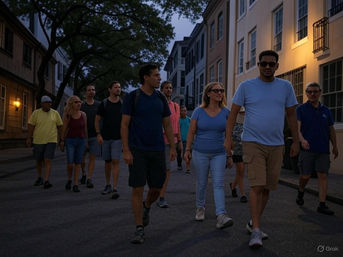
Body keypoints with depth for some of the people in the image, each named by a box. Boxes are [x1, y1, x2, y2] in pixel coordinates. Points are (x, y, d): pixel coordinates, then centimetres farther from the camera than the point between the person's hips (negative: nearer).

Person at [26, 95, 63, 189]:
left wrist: (61, 138, 4)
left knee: (47, 161, -13)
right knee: (39, 161, 13)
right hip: (38, 141, 1)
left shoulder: (55, 113, 1)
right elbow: (31, 126, -2)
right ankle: (39, 178, 34)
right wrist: (29, 138, -9)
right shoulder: (36, 113, -1)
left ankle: (46, 181, -16)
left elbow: (60, 126, 7)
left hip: (51, 141, -1)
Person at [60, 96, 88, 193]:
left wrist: (86, 141, 10)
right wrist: (62, 141, 3)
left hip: (81, 140, 2)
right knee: (70, 163, -7)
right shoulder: (67, 115, -4)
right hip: (70, 140, -2)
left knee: (78, 163, 3)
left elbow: (85, 128, 9)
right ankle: (69, 179, 21)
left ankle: (75, 184, 9)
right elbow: (64, 129, 2)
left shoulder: (83, 115, 2)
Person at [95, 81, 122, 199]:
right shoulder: (104, 103, 1)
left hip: (118, 137, -1)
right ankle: (108, 185, 25)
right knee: (107, 162, 11)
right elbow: (97, 120, 4)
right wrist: (98, 134, -7)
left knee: (115, 162, -9)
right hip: (105, 137, 1)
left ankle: (115, 189, -9)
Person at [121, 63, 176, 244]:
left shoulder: (161, 98, 10)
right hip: (137, 151, -4)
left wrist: (172, 147, 8)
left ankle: (146, 207, 41)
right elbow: (124, 124, -5)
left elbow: (167, 125, 14)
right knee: (137, 189, -4)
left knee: (156, 188, 8)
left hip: (157, 150, 4)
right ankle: (139, 229, 6)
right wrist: (126, 150, -12)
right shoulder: (132, 97, -3)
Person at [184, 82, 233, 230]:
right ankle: (200, 208, 31)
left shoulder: (226, 112, 3)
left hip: (219, 154, 1)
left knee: (218, 184, -8)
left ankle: (221, 216, -15)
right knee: (201, 183, 10)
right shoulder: (199, 111, -1)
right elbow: (191, 132, 2)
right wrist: (187, 150, -1)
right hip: (200, 153, 0)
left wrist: (230, 154, 6)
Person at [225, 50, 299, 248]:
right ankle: (256, 231, -5)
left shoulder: (285, 87, 7)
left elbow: (291, 115, 12)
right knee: (257, 186, -11)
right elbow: (233, 113, 3)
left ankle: (253, 223, 26)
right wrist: (228, 138, -4)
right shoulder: (246, 86, 0)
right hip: (253, 143, -3)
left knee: (267, 188, 9)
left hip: (276, 145, 3)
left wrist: (296, 141, 11)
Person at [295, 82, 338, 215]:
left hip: (323, 149, 3)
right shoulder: (301, 109, 0)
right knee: (305, 175, 2)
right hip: (307, 149, -3)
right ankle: (300, 192, 32)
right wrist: (302, 139, -30)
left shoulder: (325, 110, 13)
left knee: (323, 175, -2)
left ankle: (322, 205, 1)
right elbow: (297, 127, -13)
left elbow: (331, 129, 19)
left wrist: (335, 146, 18)